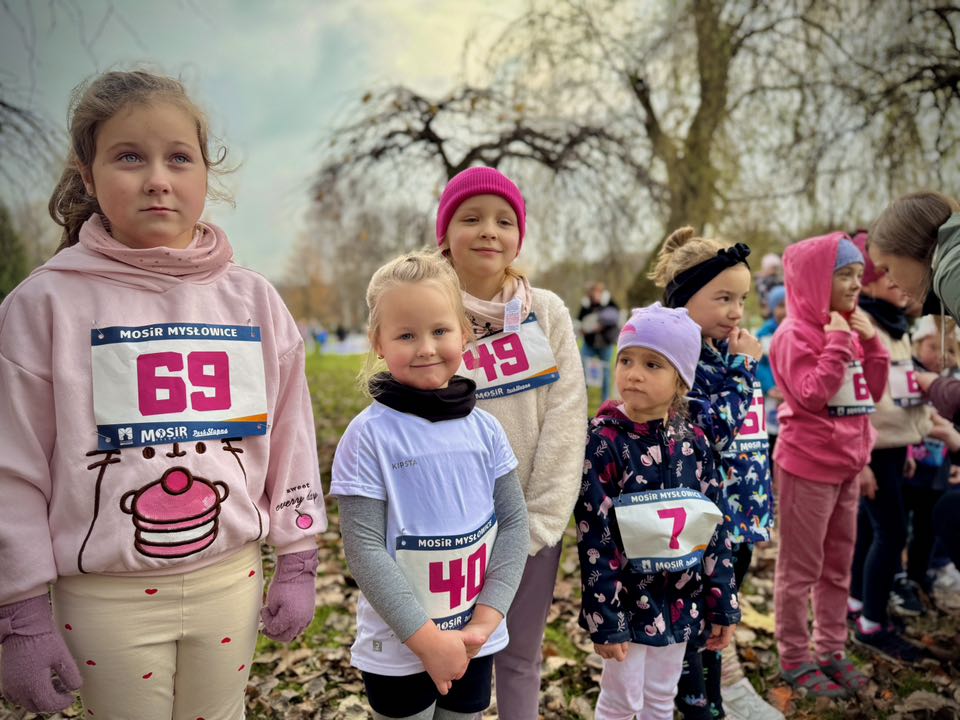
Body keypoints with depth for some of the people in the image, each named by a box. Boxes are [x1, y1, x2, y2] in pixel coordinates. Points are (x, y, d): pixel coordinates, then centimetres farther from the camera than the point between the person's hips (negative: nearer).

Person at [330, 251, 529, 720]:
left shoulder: (484, 428, -4)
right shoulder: (370, 436, -15)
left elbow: (512, 522, 0)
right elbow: (364, 549, -16)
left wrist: (487, 617, -9)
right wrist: (427, 638, -17)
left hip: (476, 643, 4)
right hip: (398, 648, -3)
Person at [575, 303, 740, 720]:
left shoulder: (693, 442, -2)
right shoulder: (606, 440, -16)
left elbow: (713, 528, 4)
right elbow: (595, 537, -17)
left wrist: (722, 605, 6)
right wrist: (604, 618, -16)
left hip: (679, 603, 5)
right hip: (627, 603, -4)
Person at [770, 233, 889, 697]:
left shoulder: (849, 329, 11)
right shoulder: (795, 334, -15)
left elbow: (873, 392, 12)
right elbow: (811, 395, -23)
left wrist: (871, 342, 1)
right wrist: (837, 344, -20)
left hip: (847, 464, 8)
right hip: (808, 465, -8)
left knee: (838, 564, 16)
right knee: (801, 568, 3)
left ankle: (831, 650, 29)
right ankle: (794, 658, 16)